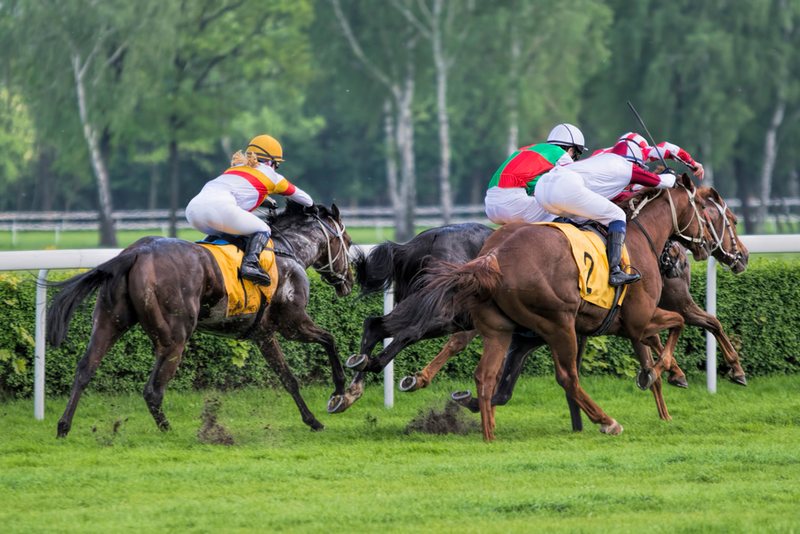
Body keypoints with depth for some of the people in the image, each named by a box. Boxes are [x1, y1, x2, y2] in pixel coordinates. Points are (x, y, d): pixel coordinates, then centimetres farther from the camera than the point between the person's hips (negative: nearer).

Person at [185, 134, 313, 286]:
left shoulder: (234, 168, 38)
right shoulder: (269, 174, 24)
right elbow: (299, 195, 38)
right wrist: (311, 206, 58)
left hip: (193, 208, 7)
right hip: (219, 206, -7)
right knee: (262, 230, 7)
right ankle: (250, 263, -19)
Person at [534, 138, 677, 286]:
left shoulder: (602, 159, 35)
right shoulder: (627, 167, 15)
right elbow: (661, 181, 26)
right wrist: (671, 176, 47)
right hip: (566, 187, -8)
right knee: (616, 215, 2)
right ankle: (614, 272, -10)